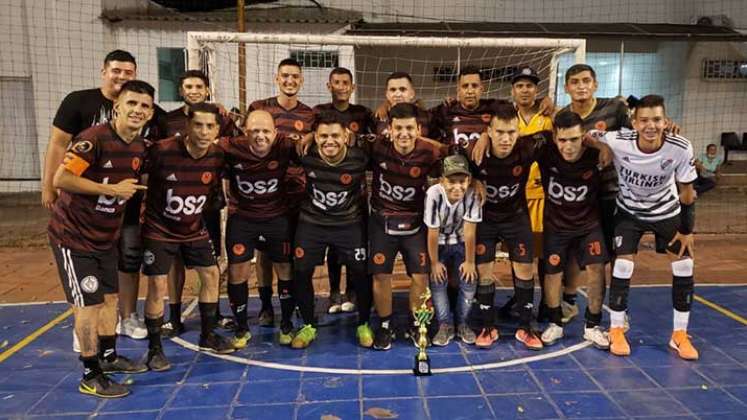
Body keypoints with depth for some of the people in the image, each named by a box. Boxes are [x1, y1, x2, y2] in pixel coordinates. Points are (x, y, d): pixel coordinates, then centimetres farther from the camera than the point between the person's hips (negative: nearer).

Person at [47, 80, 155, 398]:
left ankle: (108, 356, 35)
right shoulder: (94, 138, -23)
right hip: (73, 235, -7)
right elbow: (60, 180, -28)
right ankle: (90, 377, 10)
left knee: (110, 297, 16)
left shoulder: (140, 147, 2)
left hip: (105, 236, 8)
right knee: (89, 303, -4)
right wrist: (112, 189, -24)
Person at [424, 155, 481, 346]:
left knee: (469, 282, -8)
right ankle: (444, 325, 7)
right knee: (437, 282, -11)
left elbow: (469, 232, -20)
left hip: (461, 244, 1)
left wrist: (470, 261, -11)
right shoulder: (434, 194, -30)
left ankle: (461, 323, 15)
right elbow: (432, 233, -21)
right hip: (439, 244, -1)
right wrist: (434, 262, -13)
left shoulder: (472, 195, -28)